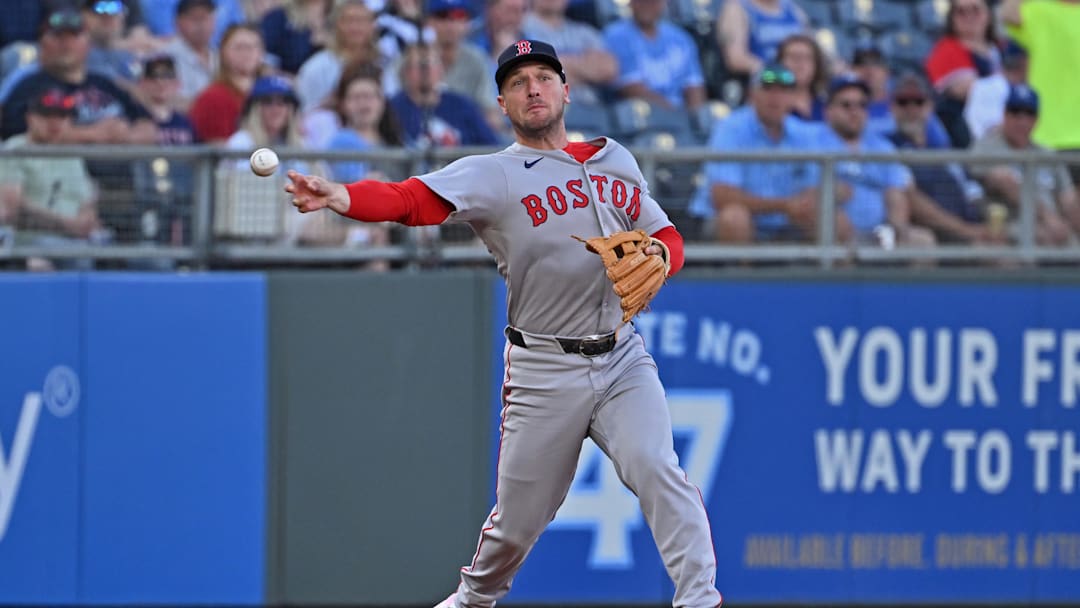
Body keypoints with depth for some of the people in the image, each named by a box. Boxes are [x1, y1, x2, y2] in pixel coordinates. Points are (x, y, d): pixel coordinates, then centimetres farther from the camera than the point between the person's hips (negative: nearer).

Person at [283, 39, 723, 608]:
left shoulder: (615, 161, 11)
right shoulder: (491, 175, -4)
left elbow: (667, 236, 19)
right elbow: (411, 199, -19)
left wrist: (656, 256, -7)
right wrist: (339, 197, -39)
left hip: (622, 359, 2)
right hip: (543, 371, -2)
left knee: (656, 469, -20)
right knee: (518, 517, 6)